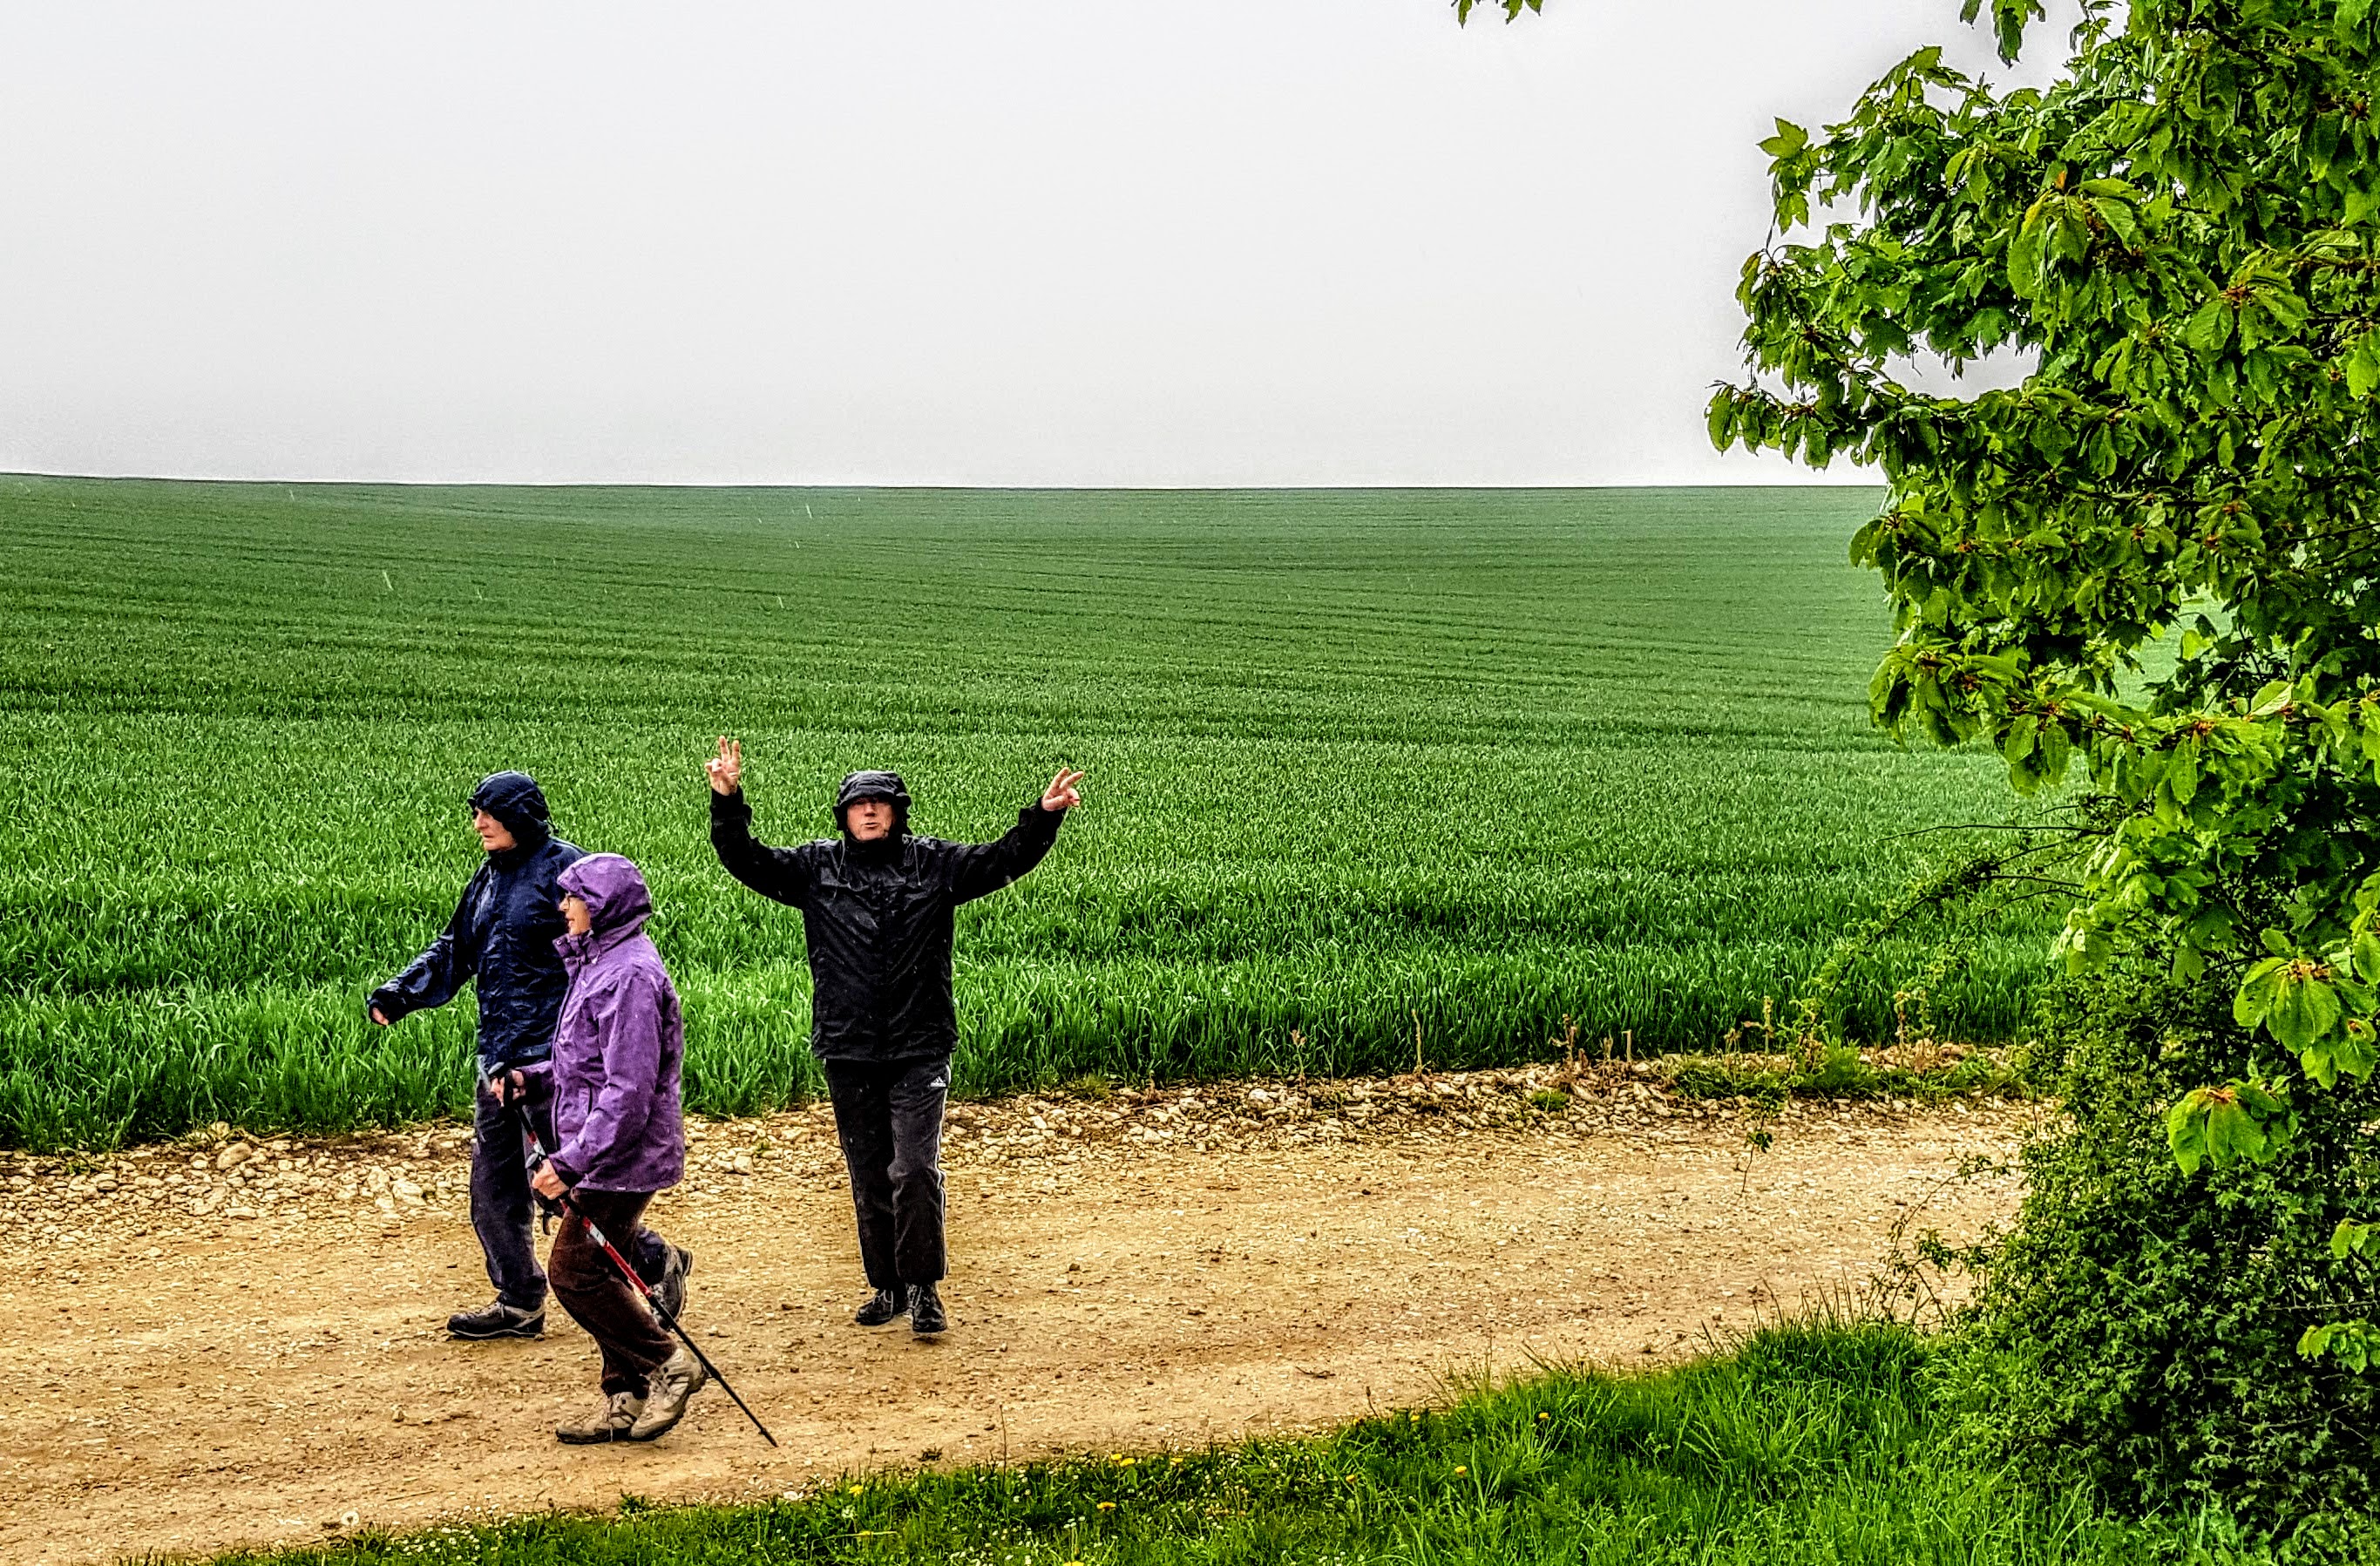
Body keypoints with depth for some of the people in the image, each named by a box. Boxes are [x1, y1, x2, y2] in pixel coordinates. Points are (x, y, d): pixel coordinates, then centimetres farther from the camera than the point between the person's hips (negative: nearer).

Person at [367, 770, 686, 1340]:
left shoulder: (563, 867, -11)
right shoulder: (488, 878, 15)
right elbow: (454, 951, 20)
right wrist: (398, 994, 5)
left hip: (553, 1056, -9)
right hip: (498, 1055, 9)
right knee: (492, 1183, 9)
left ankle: (654, 1262, 9)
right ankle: (519, 1302, 19)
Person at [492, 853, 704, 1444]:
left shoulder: (628, 976, -20)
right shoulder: (600, 964, 13)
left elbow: (629, 1090, -25)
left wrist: (570, 1163, -26)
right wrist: (531, 1080, 8)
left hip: (623, 1157, -10)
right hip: (608, 1156, 10)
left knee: (574, 1269, -8)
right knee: (597, 1273, 12)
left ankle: (668, 1365, 1)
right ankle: (627, 1401, 19)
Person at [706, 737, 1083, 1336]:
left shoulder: (935, 864, 3)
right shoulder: (816, 867, 5)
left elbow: (1004, 860, 0)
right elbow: (746, 860, 0)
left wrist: (1044, 815, -16)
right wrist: (728, 802, -15)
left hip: (920, 1050, -2)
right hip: (848, 1053, 2)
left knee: (914, 1170, -10)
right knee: (868, 1176, 10)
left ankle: (923, 1288, 1)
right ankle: (887, 1286, 22)